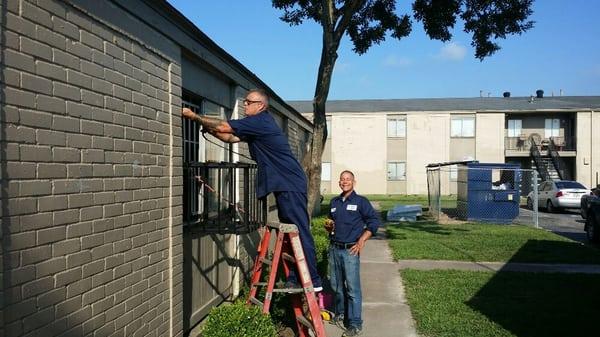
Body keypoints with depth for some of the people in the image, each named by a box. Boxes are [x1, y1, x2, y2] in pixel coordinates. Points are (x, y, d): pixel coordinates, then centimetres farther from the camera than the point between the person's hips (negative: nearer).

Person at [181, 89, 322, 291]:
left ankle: (313, 281, -3)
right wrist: (209, 128, 7)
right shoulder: (257, 125, 18)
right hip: (285, 185, 11)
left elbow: (224, 127, -15)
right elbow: (230, 137, 20)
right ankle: (295, 279, 18)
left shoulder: (260, 122, -14)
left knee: (300, 232, -8)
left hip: (290, 185, -11)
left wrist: (195, 117, -6)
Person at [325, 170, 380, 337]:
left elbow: (374, 221, -5)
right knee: (336, 285, 14)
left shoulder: (361, 201, -2)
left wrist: (362, 241, -12)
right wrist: (328, 226, 4)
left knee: (352, 288, -6)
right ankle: (340, 313, 32)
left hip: (350, 250, -5)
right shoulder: (334, 202, 15)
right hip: (334, 249, 6)